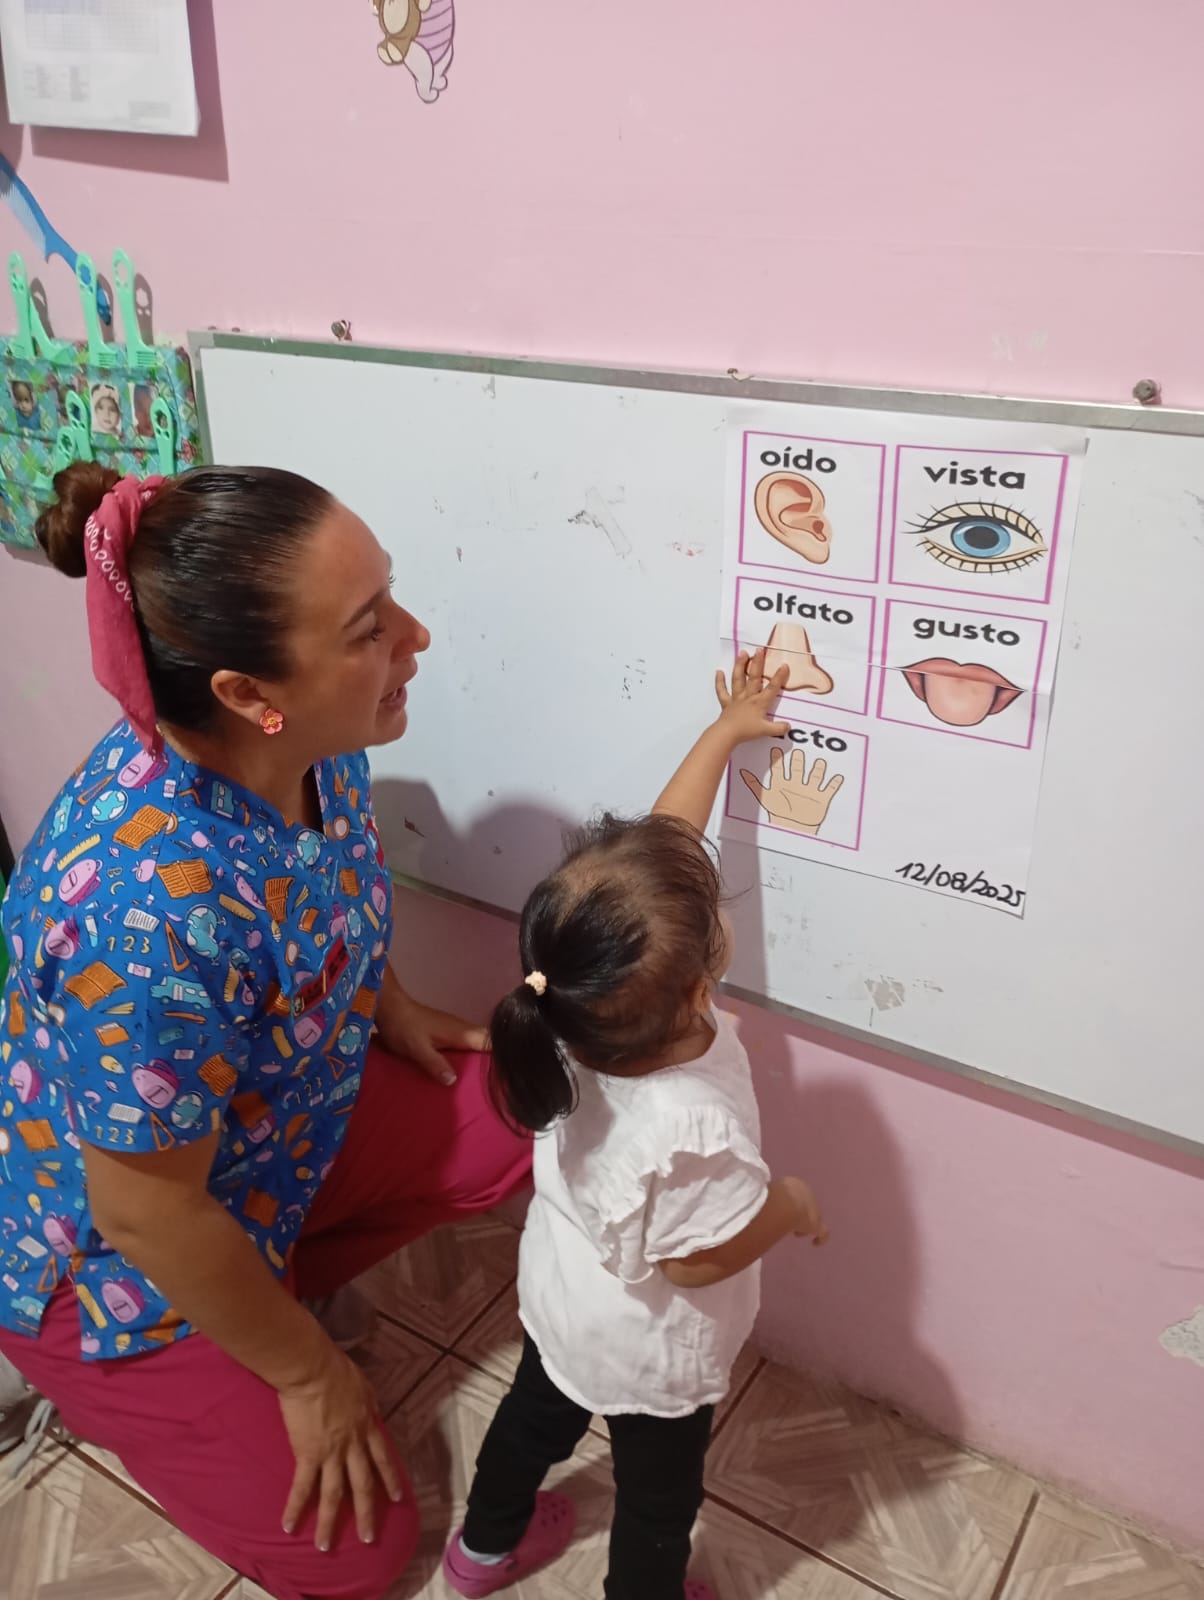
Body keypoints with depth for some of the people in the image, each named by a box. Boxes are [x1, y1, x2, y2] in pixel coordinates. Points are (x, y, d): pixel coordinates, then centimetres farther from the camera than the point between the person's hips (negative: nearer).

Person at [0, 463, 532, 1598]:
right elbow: (151, 1216, -29)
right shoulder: (152, 908, -43)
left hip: (274, 1113, 7)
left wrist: (387, 1008, 6)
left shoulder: (305, 743, -19)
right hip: (111, 1259, -6)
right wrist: (306, 1372, -14)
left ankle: (279, 1284, 16)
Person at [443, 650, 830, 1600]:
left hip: (560, 1299, 7)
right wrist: (792, 1206, -11)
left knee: (540, 1409, 33)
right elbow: (698, 1259, -27)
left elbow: (662, 845, -17)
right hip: (650, 1353, -6)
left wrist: (724, 732, -8)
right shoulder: (690, 1130, -46)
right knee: (660, 1496, 24)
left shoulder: (583, 1007, -28)